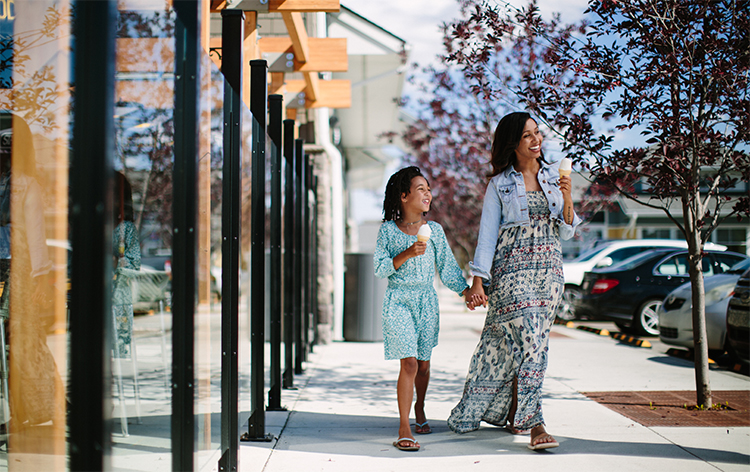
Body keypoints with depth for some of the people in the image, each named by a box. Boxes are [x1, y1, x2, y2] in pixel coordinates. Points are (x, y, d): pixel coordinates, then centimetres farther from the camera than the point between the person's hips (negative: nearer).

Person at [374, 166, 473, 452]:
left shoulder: (434, 230, 5)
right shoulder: (388, 229, -1)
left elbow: (447, 266, 9)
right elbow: (381, 268, -5)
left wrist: (468, 292, 3)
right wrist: (407, 254, -19)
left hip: (426, 300, 3)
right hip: (398, 300, -3)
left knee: (423, 363, 10)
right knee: (409, 363, -13)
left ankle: (419, 408, 38)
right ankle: (404, 428, -8)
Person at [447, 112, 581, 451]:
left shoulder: (553, 176, 10)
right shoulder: (499, 184, 1)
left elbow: (565, 233, 10)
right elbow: (487, 233, -2)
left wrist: (567, 200, -9)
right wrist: (478, 280, -9)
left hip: (549, 269, 4)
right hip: (512, 270, -4)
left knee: (530, 343, 6)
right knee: (528, 340, -16)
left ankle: (511, 413, 21)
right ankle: (532, 421, -13)